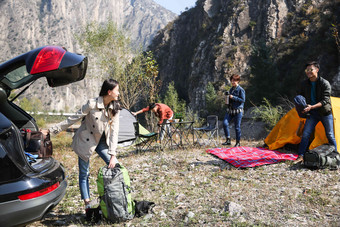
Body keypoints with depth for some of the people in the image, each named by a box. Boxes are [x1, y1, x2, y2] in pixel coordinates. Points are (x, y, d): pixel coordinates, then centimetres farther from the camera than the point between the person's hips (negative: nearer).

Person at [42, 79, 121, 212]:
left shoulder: (115, 108, -7)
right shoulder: (92, 104, -21)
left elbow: (114, 131, -9)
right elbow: (73, 119, -13)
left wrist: (112, 154, -15)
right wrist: (51, 130, -13)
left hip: (102, 141, 5)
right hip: (85, 141, -4)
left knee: (115, 167, -6)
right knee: (84, 174, 1)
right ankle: (87, 206, 12)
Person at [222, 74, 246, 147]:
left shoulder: (241, 90, -7)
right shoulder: (231, 89, 14)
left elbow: (243, 100, -12)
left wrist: (233, 97, -17)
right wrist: (227, 100, 6)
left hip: (238, 111, -6)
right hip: (230, 110, 6)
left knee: (237, 127, 0)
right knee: (225, 123, -11)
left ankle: (238, 143, 14)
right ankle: (228, 140, -3)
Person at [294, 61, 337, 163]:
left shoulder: (325, 83, -15)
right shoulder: (304, 84, -1)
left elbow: (325, 100, -20)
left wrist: (311, 107, -32)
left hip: (325, 112, -3)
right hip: (312, 113, 3)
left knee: (330, 135, 5)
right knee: (305, 134, -7)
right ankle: (300, 156, -2)